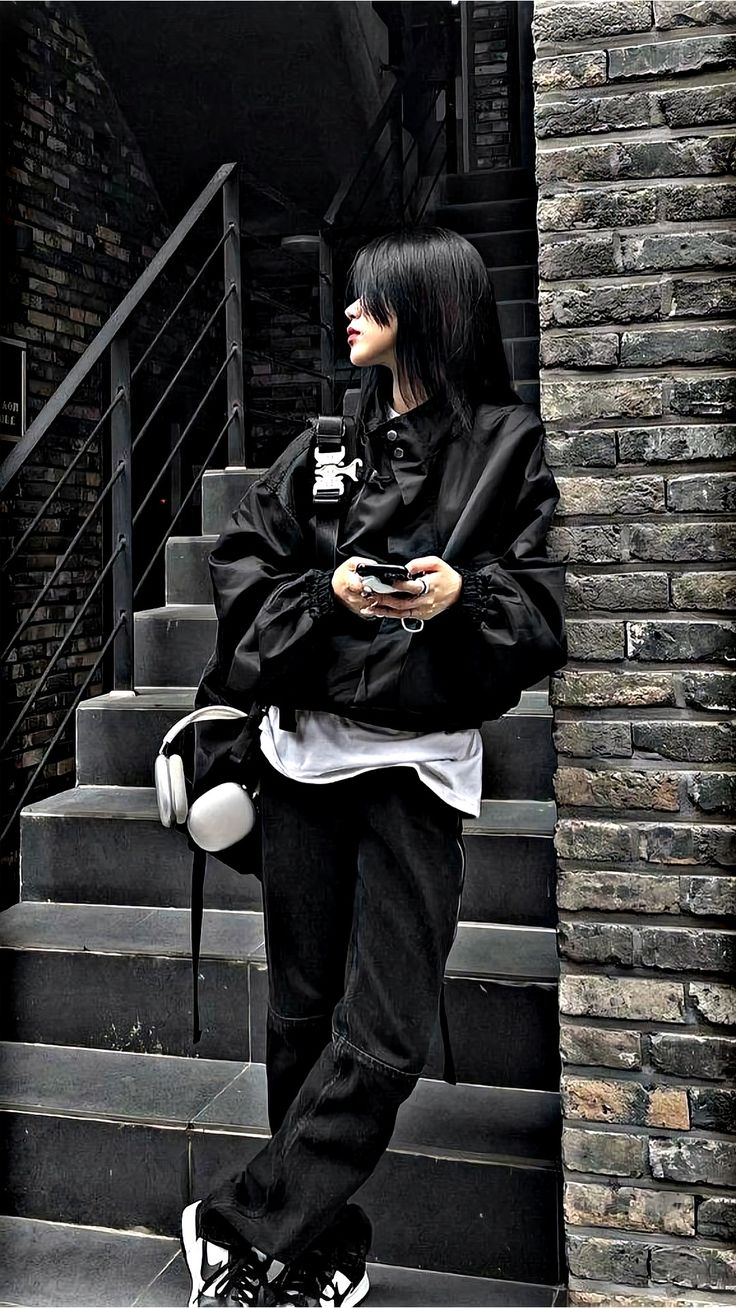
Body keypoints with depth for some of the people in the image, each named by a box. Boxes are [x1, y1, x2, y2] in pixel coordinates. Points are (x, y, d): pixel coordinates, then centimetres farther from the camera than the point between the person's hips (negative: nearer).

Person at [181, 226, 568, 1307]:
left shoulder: (512, 447, 2)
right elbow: (242, 564, 10)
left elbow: (548, 607, -1)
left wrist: (462, 594, -20)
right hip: (308, 749, 4)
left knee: (382, 1038, -6)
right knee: (305, 1012, 8)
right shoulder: (329, 446, 13)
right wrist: (328, 592, -9)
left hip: (422, 762, -3)